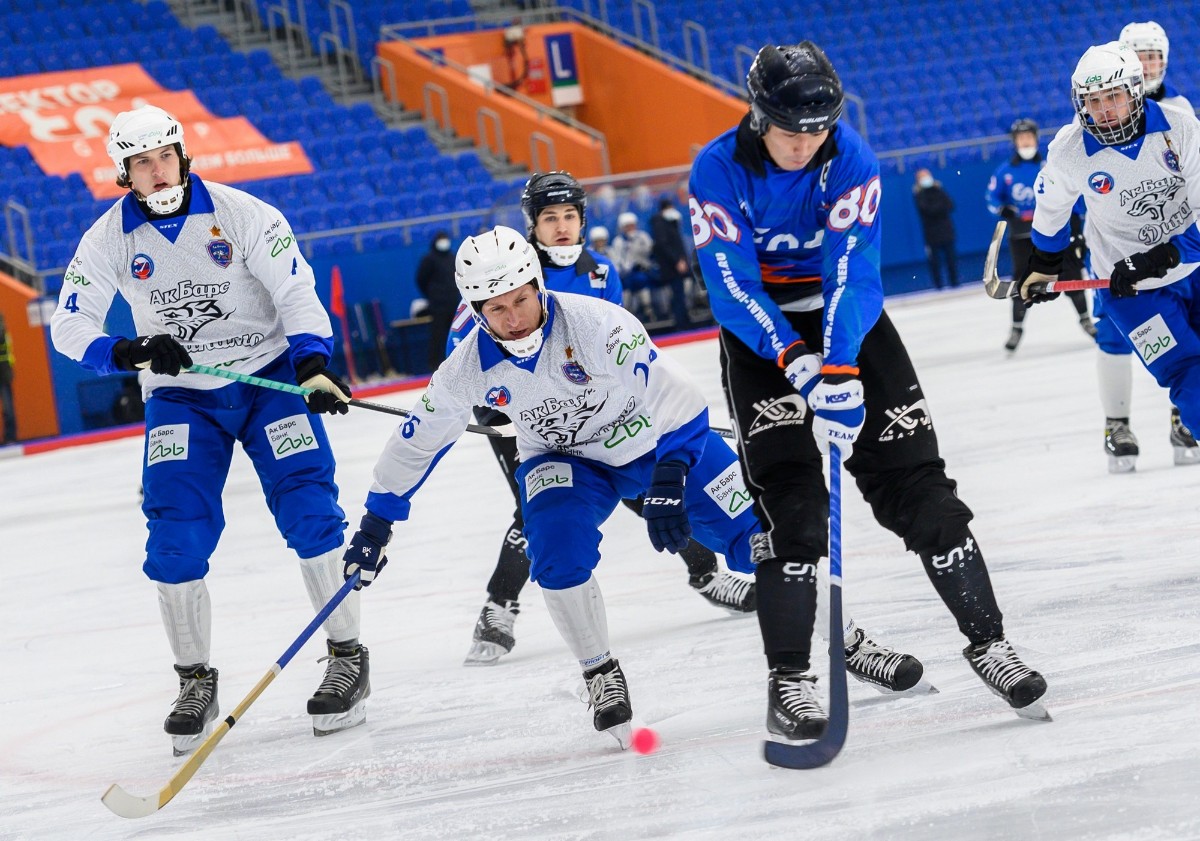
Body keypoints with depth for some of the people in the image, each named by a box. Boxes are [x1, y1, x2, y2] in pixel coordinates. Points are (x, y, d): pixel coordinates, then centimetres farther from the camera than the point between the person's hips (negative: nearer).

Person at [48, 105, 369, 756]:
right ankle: (195, 682, 6)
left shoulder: (239, 213, -13)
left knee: (309, 513, -12)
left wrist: (313, 365, -31)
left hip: (268, 376, -2)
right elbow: (70, 324, -9)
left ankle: (347, 659, 0)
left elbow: (295, 290, -15)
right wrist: (129, 352, -29)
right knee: (175, 539, -9)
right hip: (180, 395, 2)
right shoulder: (110, 238, -6)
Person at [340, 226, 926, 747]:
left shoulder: (592, 321, -32)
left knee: (755, 536, -8)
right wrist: (376, 522, 2)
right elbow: (417, 441, -4)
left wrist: (668, 482, -47)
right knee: (558, 550, -27)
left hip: (662, 439, -2)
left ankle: (846, 641, 11)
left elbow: (663, 392, -37)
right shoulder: (470, 368, -18)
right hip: (567, 459, 2)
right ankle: (601, 676, -6)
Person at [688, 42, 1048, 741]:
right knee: (790, 497, -14)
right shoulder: (719, 170, -18)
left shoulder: (851, 159, -17)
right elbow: (732, 287, -20)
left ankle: (987, 637, 6)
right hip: (760, 330, -1)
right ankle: (790, 676, -8)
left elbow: (852, 271, -24)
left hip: (848, 317, 1)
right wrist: (796, 362, -32)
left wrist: (840, 369, -37)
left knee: (913, 476, -3)